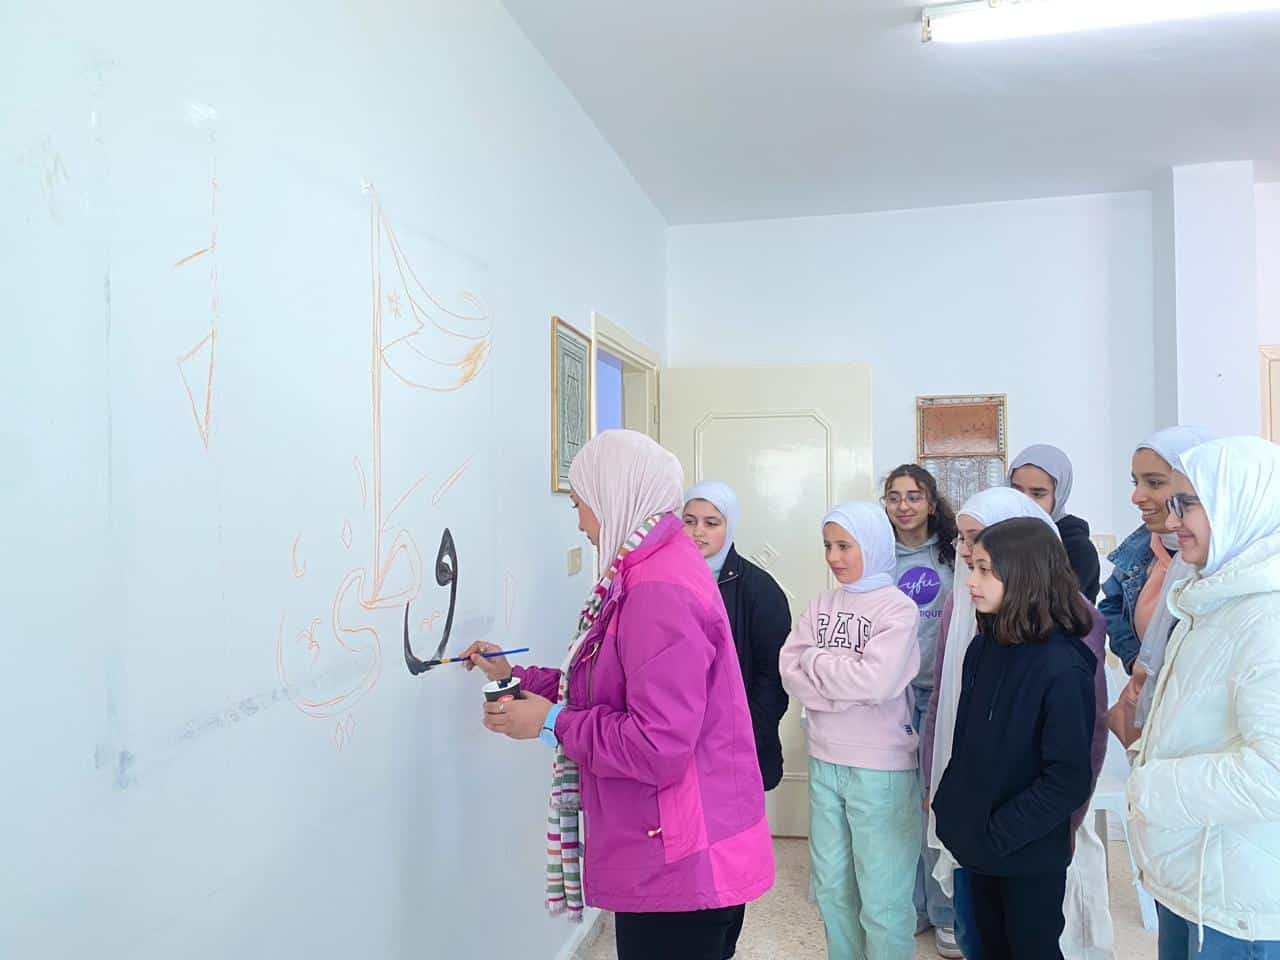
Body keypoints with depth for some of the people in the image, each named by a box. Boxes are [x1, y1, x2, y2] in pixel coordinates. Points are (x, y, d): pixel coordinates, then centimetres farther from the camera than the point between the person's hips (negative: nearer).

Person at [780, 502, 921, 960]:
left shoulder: (898, 608, -10)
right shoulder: (823, 605, 5)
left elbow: (877, 681, -23)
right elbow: (791, 673, -3)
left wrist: (816, 659, -11)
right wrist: (847, 690, -17)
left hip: (882, 769, -5)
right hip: (824, 763, 5)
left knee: (881, 894, 7)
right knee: (831, 887, 19)